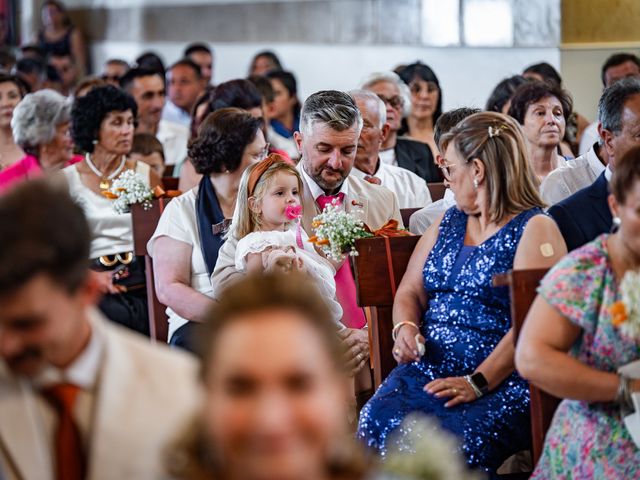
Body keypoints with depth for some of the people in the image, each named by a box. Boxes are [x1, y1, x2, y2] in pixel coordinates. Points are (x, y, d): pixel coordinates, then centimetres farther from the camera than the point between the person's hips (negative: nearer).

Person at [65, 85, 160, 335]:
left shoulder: (145, 175, 14)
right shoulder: (67, 180, 7)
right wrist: (90, 275, -10)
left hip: (142, 283, 2)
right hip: (94, 287, -2)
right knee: (116, 315, -31)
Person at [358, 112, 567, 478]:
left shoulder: (535, 229, -2)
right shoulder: (447, 223, 22)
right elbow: (410, 291, 24)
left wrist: (478, 382, -20)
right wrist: (405, 328, 0)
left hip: (502, 379, -6)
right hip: (429, 367, 6)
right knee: (377, 424, -26)